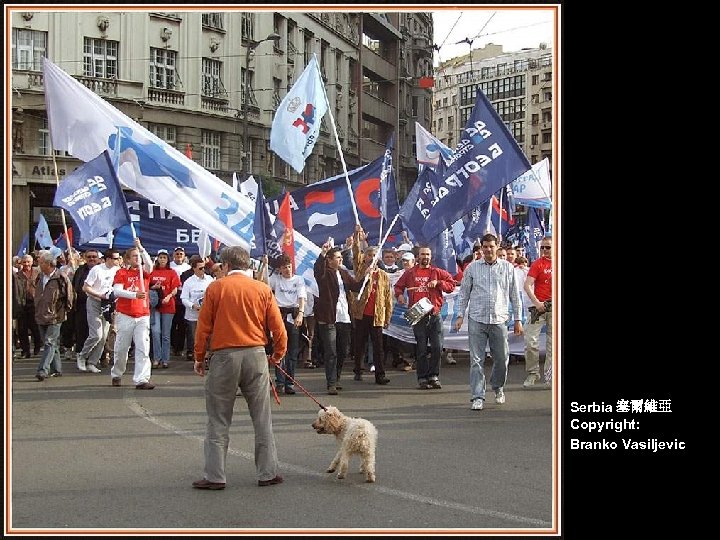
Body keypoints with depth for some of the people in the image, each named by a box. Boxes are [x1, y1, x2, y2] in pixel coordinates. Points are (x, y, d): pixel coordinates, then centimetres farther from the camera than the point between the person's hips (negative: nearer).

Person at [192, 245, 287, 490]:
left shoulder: (215, 288, -1)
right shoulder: (262, 289, 4)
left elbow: (203, 326, -1)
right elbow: (278, 327, 3)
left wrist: (199, 358, 9)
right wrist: (278, 354, 18)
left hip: (223, 357, -2)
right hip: (255, 356, 2)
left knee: (218, 421, 6)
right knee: (262, 419, 10)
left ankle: (214, 476, 7)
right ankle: (268, 473, 13)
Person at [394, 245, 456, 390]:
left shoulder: (438, 272, 7)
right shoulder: (409, 273, 9)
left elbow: (451, 285, 4)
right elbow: (398, 286, 20)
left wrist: (438, 283, -10)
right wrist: (399, 295, 0)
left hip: (435, 314, 0)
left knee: (437, 347, -2)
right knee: (421, 349, 3)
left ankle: (433, 376, 11)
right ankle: (422, 378, 10)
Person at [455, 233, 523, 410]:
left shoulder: (508, 268, 7)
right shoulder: (472, 268, 6)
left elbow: (515, 295, 10)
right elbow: (463, 293, 10)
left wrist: (518, 319, 8)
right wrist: (460, 315, 2)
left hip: (499, 320, 1)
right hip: (476, 320, -1)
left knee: (502, 358, 6)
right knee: (477, 360, -3)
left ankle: (498, 387, 33)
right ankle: (477, 397, 1)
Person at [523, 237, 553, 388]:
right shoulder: (538, 264, -3)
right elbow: (527, 285, -11)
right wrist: (536, 302, -22)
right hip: (540, 306, -3)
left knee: (552, 343, 8)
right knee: (530, 340, -9)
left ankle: (550, 376, 15)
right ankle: (533, 373, 4)